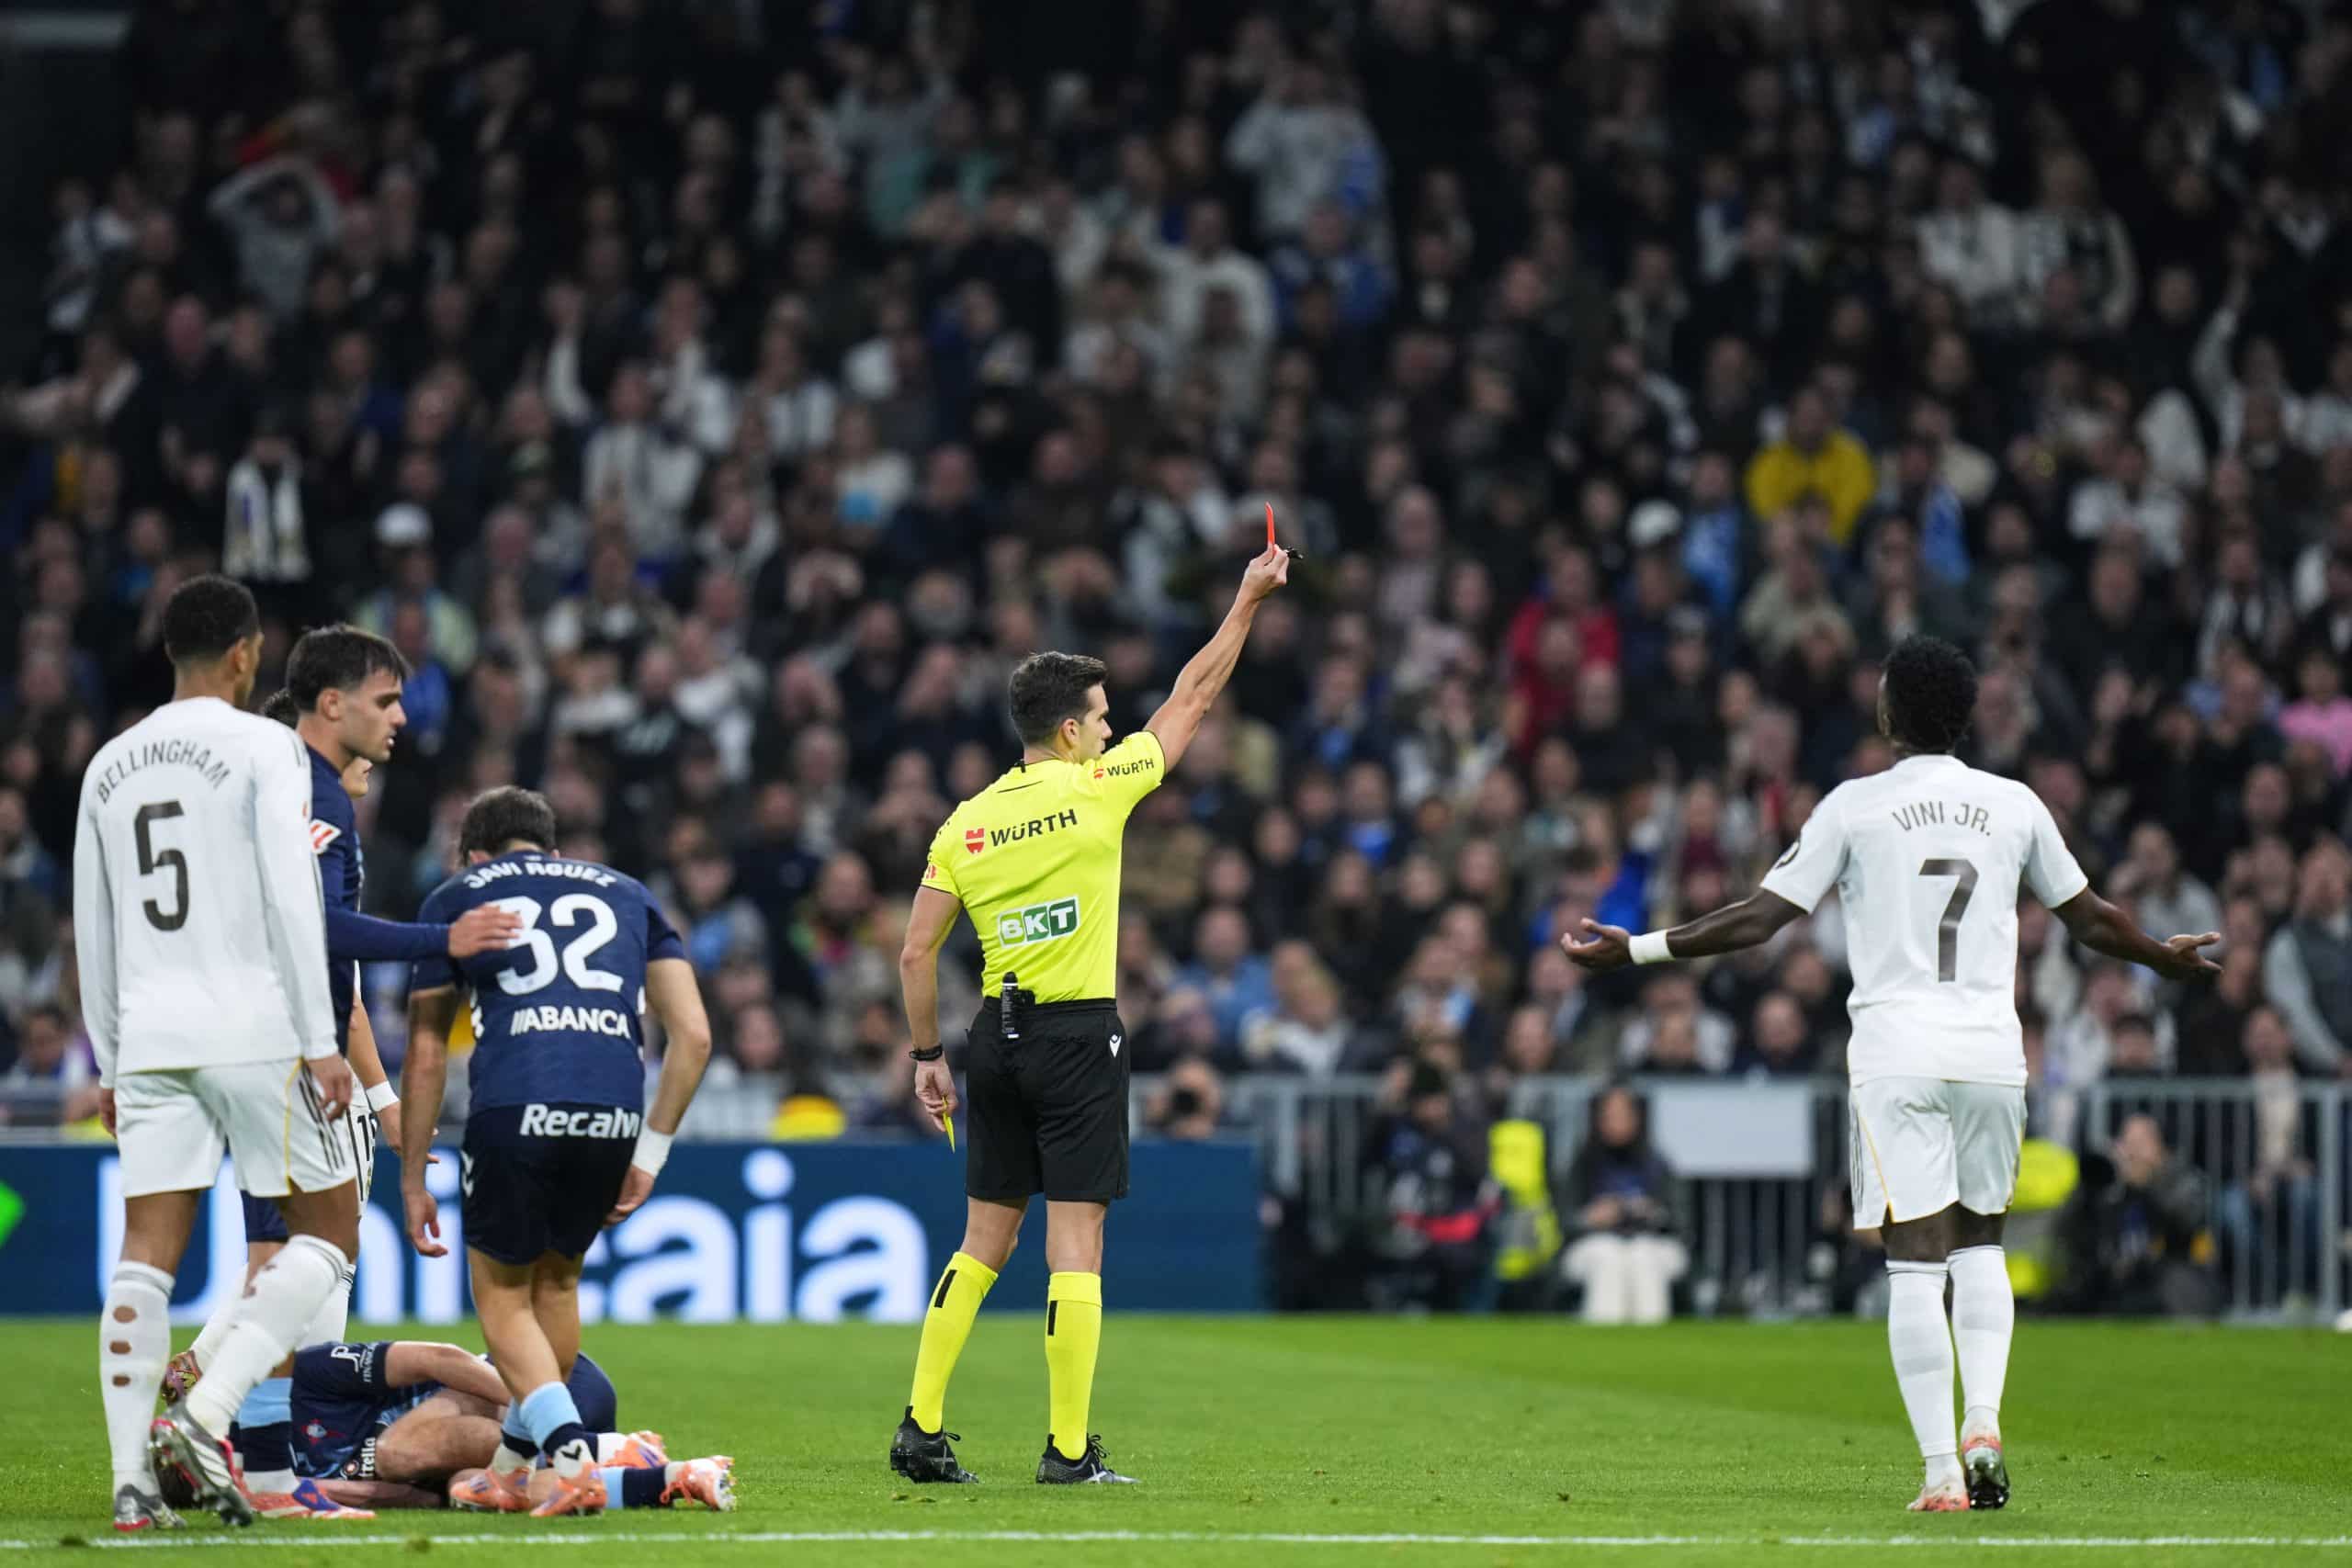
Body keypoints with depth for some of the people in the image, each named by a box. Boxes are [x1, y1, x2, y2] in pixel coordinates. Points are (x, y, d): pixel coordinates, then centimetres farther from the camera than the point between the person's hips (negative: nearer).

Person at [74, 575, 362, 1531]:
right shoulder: (263, 747, -3)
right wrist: (322, 1043, -10)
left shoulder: (109, 765, 14)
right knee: (328, 1230, 5)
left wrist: (111, 1065, 24)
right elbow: (291, 899, -11)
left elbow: (94, 931, 17)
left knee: (145, 1257, 4)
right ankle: (205, 1417, -11)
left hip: (150, 1037, 5)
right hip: (255, 1030, -5)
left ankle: (132, 1480, -4)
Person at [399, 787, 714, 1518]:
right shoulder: (626, 894, 28)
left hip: (514, 1108, -3)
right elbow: (694, 1034, 18)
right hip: (614, 1114, 3)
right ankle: (510, 1471, 30)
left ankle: (573, 1461, -8)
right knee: (556, 1281, 25)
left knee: (503, 1300, 13)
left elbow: (426, 1054, 19)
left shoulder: (458, 895, 21)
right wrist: (648, 1155, 21)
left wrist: (413, 1180, 24)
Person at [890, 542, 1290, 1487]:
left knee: (983, 1242, 12)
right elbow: (1190, 700, 5)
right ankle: (1069, 1450, -6)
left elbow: (916, 955, 5)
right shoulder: (1096, 789, -6)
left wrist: (927, 1056, 15)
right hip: (1078, 1036, -5)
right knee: (1075, 1242, -4)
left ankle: (921, 1430, 9)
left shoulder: (965, 823, 7)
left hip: (997, 1037, 5)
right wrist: (1248, 601, 15)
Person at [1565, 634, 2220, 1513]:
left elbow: (1758, 920, -2)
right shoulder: (2015, 806, 9)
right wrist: (2165, 959, 39)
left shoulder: (1856, 807, 0)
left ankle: (1942, 1471, -8)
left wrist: (1636, 949, 5)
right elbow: (2089, 920, 20)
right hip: (1991, 1052, 3)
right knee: (1981, 1245, 18)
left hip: (1896, 1056, -3)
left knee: (1916, 1263, -3)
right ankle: (1984, 1422, -2)